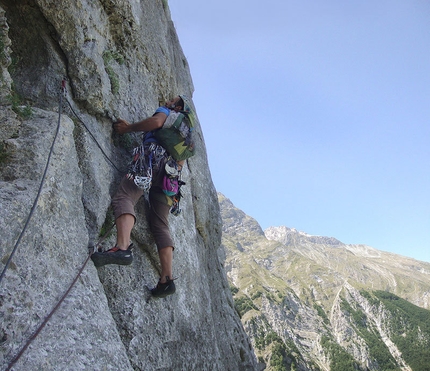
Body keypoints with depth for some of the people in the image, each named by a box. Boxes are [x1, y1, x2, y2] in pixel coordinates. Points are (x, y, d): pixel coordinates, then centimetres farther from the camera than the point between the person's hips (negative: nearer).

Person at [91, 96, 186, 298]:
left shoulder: (166, 112, 19)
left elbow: (157, 121, -6)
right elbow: (180, 162, 33)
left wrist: (128, 128, 2)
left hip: (154, 160, -7)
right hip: (169, 176, 7)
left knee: (124, 196, -24)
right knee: (160, 225, 0)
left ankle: (123, 247, -49)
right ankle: (167, 279, -9)